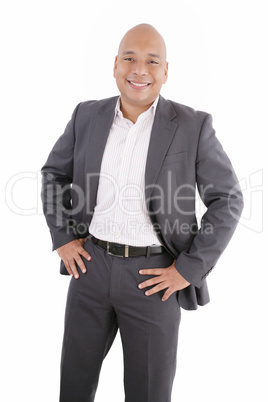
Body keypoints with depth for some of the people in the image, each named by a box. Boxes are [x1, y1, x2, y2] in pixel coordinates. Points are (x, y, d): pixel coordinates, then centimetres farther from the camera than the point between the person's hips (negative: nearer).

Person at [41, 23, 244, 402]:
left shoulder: (193, 126, -8)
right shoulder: (87, 116, 1)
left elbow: (228, 200, -5)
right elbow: (53, 173, 14)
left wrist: (189, 269, -9)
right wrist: (62, 238, 5)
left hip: (153, 275, -2)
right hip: (91, 263, 3)